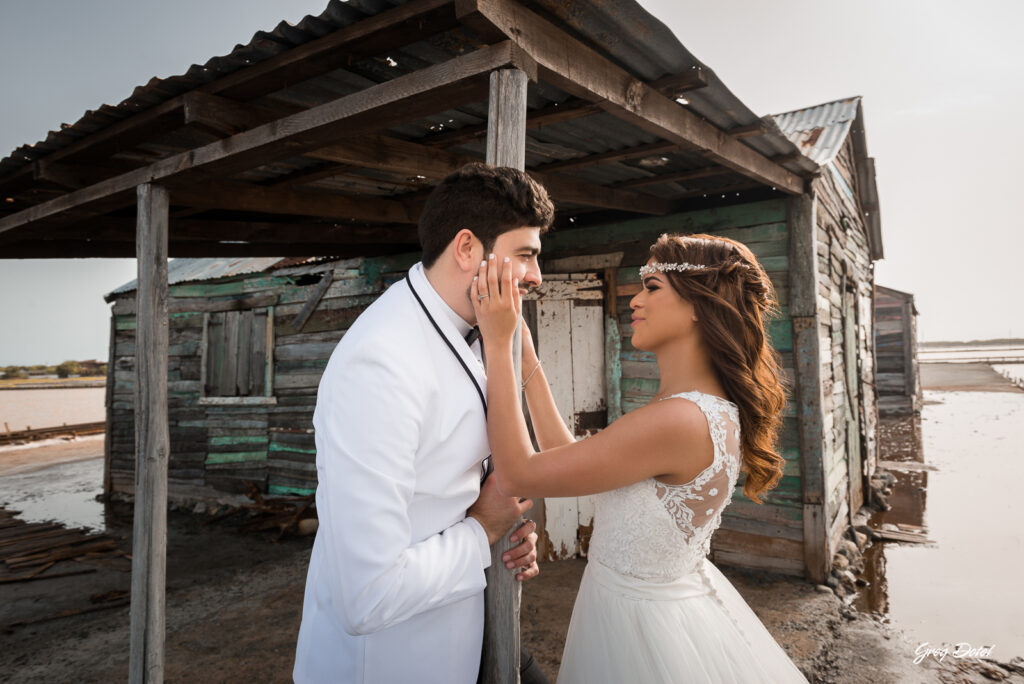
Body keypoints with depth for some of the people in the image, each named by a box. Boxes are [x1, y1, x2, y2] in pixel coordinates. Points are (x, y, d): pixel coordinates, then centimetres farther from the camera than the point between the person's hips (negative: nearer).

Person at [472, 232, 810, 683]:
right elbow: (566, 456, 1)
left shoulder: (680, 420, -30)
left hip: (641, 622, -8)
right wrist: (527, 360, 2)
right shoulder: (712, 407, -1)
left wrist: (498, 343, -22)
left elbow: (517, 475, -25)